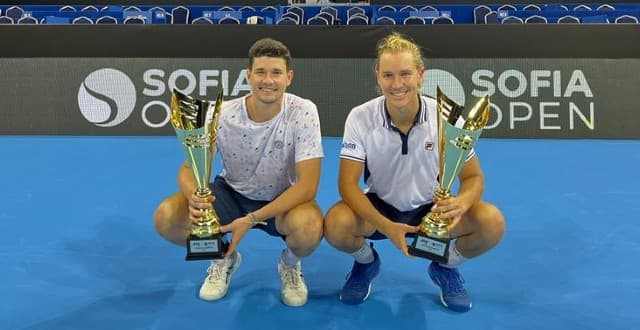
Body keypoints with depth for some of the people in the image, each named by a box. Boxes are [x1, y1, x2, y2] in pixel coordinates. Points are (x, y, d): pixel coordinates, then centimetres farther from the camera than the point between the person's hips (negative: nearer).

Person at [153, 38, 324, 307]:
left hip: (283, 201, -2)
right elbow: (188, 169, -12)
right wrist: (194, 196, -38)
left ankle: (290, 264, 4)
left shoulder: (303, 112, -23)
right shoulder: (223, 114, -18)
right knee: (165, 217, -20)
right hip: (232, 193, 2)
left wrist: (251, 220, -34)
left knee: (309, 226, -37)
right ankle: (223, 258, 12)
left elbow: (307, 184, -26)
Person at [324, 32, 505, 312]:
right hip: (379, 207, 0)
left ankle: (446, 267, 9)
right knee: (335, 225, -32)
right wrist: (385, 225, -36)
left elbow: (473, 177, -11)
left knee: (492, 222, -26)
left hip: (432, 208, 1)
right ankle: (366, 262, 7)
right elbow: (348, 184, -20)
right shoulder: (360, 118, -18)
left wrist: (461, 203, -37)